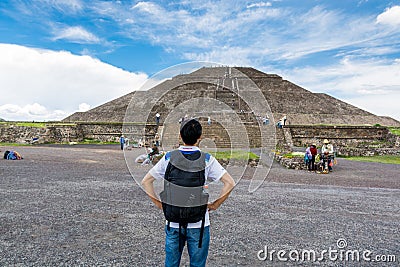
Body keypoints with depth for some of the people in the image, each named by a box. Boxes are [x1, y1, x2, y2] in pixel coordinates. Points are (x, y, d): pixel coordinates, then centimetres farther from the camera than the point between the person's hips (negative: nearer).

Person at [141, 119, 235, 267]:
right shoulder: (207, 160, -10)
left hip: (173, 223, 1)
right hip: (199, 223, -1)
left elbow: (146, 181, 0)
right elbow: (229, 183, -10)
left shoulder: (168, 158, -6)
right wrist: (215, 204, -1)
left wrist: (158, 203, 5)